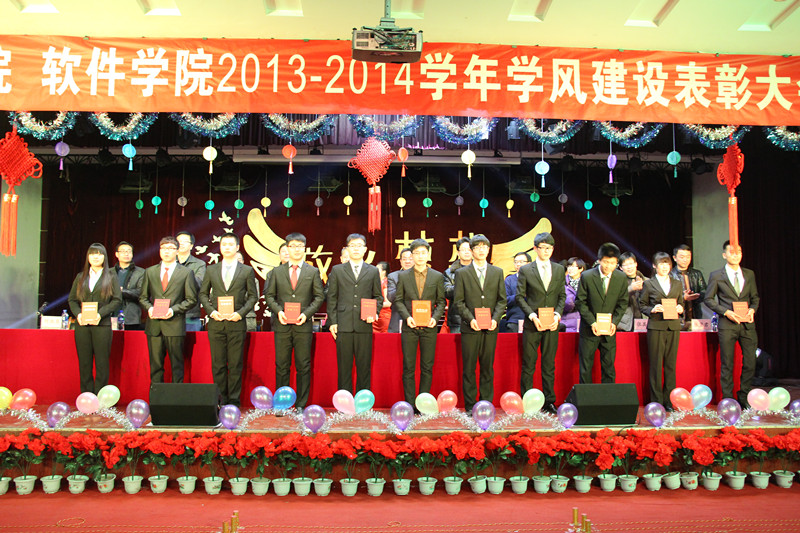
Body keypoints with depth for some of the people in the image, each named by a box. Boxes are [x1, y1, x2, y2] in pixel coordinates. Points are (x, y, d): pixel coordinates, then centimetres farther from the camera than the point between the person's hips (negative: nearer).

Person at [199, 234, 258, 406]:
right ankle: (221, 400, 14)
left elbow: (253, 296, 6)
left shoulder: (247, 271, 6)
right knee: (218, 364, 4)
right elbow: (203, 294, 13)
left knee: (236, 365, 0)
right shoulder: (211, 270, 12)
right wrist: (211, 311, -4)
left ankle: (234, 401, 8)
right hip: (216, 323, 2)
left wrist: (240, 313, -8)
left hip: (236, 323, -2)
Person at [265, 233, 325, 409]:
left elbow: (319, 296, 5)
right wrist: (278, 311, -8)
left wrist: (306, 313, -9)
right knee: (282, 366, 4)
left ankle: (301, 405, 10)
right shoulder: (277, 271, 10)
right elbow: (270, 296, 10)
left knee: (303, 366, 2)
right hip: (282, 325, 1)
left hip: (303, 325, -1)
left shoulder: (313, 272, 7)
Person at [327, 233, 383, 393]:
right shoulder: (337, 270, 10)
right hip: (343, 326, 0)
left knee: (364, 366, 2)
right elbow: (332, 298, 9)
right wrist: (333, 322, 1)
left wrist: (374, 313, -4)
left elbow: (378, 297, 14)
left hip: (364, 326, 0)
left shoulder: (373, 271, 11)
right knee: (344, 366, 2)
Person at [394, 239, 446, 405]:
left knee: (427, 368, 3)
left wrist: (435, 317, -9)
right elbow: (398, 300, 6)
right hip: (409, 327, 0)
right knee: (408, 368, 2)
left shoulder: (437, 276, 7)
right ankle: (410, 404, 8)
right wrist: (407, 316, -10)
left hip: (429, 327, 0)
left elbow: (441, 301, 8)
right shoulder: (403, 276, 7)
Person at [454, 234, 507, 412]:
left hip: (490, 327, 2)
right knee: (469, 368, 1)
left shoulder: (497, 272, 11)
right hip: (470, 328, -2)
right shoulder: (461, 273, 5)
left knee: (488, 368, 6)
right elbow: (458, 301, 1)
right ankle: (470, 405, 9)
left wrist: (495, 319, -7)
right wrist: (470, 319, -13)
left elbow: (502, 299, 8)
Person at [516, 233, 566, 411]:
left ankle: (549, 400, 17)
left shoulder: (559, 270, 9)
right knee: (528, 365, 1)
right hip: (532, 324, -2)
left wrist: (557, 314, -6)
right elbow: (520, 296, -2)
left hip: (552, 324, 2)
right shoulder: (525, 270, 1)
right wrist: (533, 316, -13)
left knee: (549, 364, 9)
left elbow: (562, 295, 10)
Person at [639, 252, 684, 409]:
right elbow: (642, 305, 5)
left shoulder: (677, 284, 14)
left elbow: (681, 303, 19)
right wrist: (653, 309, -13)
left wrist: (680, 309, -3)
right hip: (656, 327, -3)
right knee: (656, 365, -2)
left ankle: (669, 400, 13)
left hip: (673, 327, 3)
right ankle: (656, 401, 5)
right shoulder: (648, 284, 5)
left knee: (671, 364, 5)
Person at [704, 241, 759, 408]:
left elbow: (755, 297, 17)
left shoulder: (749, 274, 11)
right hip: (727, 325, -3)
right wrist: (726, 312, -11)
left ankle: (744, 397, 18)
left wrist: (752, 309, -4)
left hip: (747, 324, 3)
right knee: (727, 365, 2)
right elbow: (708, 299, 1)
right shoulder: (716, 275, 0)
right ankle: (728, 399, 12)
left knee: (750, 363, 3)